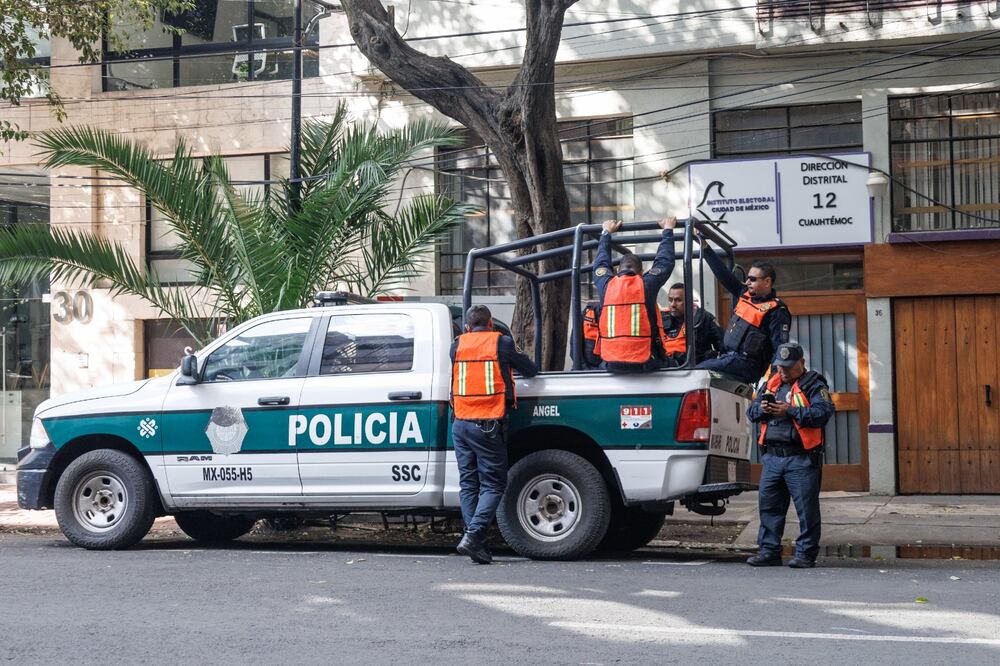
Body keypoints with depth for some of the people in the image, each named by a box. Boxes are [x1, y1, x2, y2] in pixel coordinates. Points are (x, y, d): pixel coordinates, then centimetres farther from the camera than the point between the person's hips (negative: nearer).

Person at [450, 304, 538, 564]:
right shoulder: (502, 343, 1)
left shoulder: (457, 345, 9)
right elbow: (532, 370, 9)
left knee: (468, 484, 10)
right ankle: (472, 537, -15)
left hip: (461, 423, 4)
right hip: (488, 425, -4)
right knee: (493, 485, 1)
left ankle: (476, 543, 4)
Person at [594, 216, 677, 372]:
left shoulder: (606, 285, 4)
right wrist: (668, 230, 31)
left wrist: (607, 233, 41)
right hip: (645, 363, -2)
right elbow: (664, 261, 15)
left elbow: (600, 263, 25)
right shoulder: (647, 284, -1)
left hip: (611, 364, 2)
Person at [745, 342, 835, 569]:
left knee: (806, 507, -1)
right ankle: (769, 551, 15)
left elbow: (823, 413, -16)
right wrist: (761, 409, -7)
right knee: (768, 504, 7)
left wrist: (790, 410, -20)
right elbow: (751, 412, 16)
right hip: (772, 456, 6)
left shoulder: (814, 386, -1)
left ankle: (806, 553, 6)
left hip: (801, 458, -6)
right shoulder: (771, 384, 18)